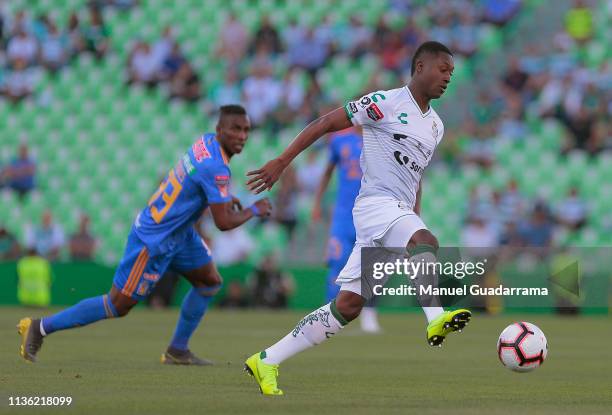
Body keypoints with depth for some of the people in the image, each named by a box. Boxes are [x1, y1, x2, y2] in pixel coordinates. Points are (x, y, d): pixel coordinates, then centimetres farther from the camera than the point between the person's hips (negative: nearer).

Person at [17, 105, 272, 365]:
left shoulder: (207, 141, -1)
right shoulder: (215, 168, -28)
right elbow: (224, 223, -24)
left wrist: (223, 200, 8)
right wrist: (254, 211, -7)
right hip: (154, 242, -10)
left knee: (210, 282, 14)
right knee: (118, 306, 0)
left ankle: (177, 351, 22)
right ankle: (40, 327, 8)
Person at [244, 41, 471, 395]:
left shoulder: (436, 125, 20)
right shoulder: (387, 103, -4)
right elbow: (325, 123, -5)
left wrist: (415, 221, 25)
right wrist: (281, 163, -10)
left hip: (401, 215, 7)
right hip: (376, 203, -7)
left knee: (348, 306, 2)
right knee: (427, 241, -36)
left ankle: (267, 361, 7)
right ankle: (435, 319, -53)